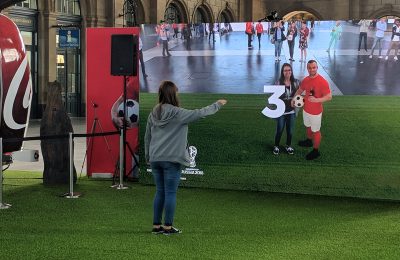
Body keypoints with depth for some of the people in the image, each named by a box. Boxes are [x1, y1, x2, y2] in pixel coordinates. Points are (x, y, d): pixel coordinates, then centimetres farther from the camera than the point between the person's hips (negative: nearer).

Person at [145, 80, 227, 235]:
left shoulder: (153, 114, 7)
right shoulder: (178, 114, -12)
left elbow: (147, 137, 13)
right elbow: (200, 113, -9)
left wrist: (148, 156, 24)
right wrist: (217, 105, 6)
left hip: (155, 159, 6)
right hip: (172, 160, -6)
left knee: (160, 192, 13)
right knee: (170, 193, 1)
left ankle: (156, 225, 15)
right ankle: (168, 226, 5)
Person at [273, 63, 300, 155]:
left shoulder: (296, 82, -6)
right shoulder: (278, 83, -15)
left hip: (292, 111, 3)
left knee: (290, 130, 17)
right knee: (279, 130, 12)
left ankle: (288, 146, 40)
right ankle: (276, 146, 34)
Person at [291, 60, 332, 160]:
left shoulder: (322, 82, -25)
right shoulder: (305, 80, -4)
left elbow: (329, 97, -24)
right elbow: (300, 90, 14)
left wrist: (316, 100, -36)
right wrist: (294, 99, -1)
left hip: (316, 112, -7)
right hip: (306, 109, 7)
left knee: (315, 131, 9)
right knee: (308, 126, 28)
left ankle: (316, 151, 24)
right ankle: (309, 141, 53)